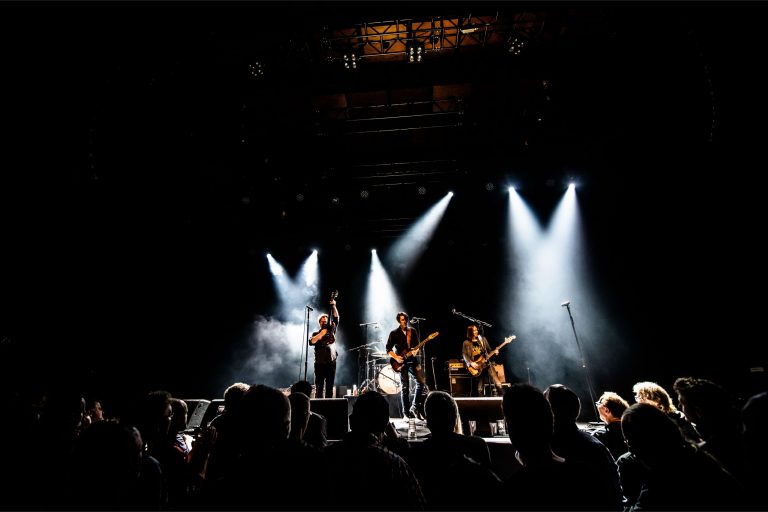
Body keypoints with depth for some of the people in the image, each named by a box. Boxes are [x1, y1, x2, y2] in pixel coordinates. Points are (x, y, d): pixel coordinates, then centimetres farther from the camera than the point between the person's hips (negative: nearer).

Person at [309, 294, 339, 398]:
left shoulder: (331, 330, 14)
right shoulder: (316, 333, 11)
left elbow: (336, 318, 3)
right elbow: (311, 342, -8)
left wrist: (333, 306, -8)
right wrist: (321, 334, -16)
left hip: (331, 362, 2)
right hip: (320, 362, -1)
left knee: (330, 387, 4)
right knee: (319, 387, -2)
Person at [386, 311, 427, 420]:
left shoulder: (413, 331, 9)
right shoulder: (394, 333, -1)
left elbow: (417, 345, 12)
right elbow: (388, 349, -1)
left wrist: (416, 351, -9)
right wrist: (396, 357, -14)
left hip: (413, 359, 3)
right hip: (401, 362, -3)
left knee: (422, 382, -6)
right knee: (405, 387, 0)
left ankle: (414, 406, 8)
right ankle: (406, 412, 14)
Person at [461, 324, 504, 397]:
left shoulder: (483, 339, 10)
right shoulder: (466, 343, 1)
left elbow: (489, 351, 13)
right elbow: (464, 355, -5)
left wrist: (494, 351, -7)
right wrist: (471, 363, -18)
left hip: (486, 363, 2)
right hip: (475, 366, -2)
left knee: (497, 383, -12)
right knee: (480, 389, -1)